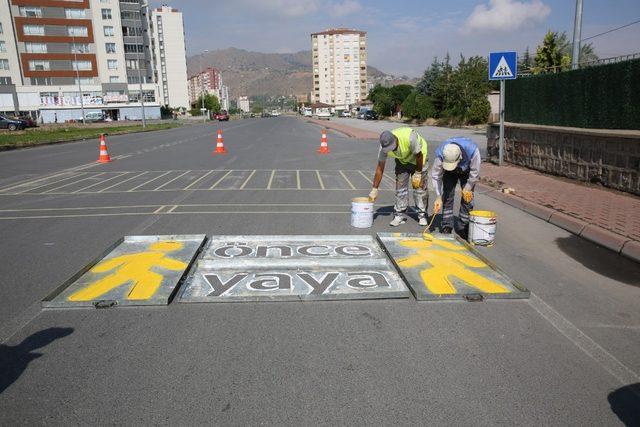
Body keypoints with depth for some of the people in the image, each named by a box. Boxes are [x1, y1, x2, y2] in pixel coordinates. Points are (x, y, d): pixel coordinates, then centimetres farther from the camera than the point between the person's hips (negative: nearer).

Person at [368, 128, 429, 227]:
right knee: (400, 186, -5)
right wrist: (374, 189, -17)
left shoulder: (409, 137, -41)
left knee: (420, 185, -6)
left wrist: (418, 173, -17)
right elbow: (380, 168, -18)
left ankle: (422, 215, 5)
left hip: (419, 157, -3)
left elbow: (418, 155, -24)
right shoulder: (384, 146, -27)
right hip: (402, 160, 3)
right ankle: (399, 215, 4)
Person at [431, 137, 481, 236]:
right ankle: (447, 226, 2)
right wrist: (438, 197, -27)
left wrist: (467, 189, -14)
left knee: (467, 198, -6)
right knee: (447, 196, -8)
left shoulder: (472, 150, -42)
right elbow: (436, 175, -25)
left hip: (467, 171, -1)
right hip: (449, 173, 1)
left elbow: (475, 172, -25)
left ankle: (463, 227, 3)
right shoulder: (440, 154, -38)